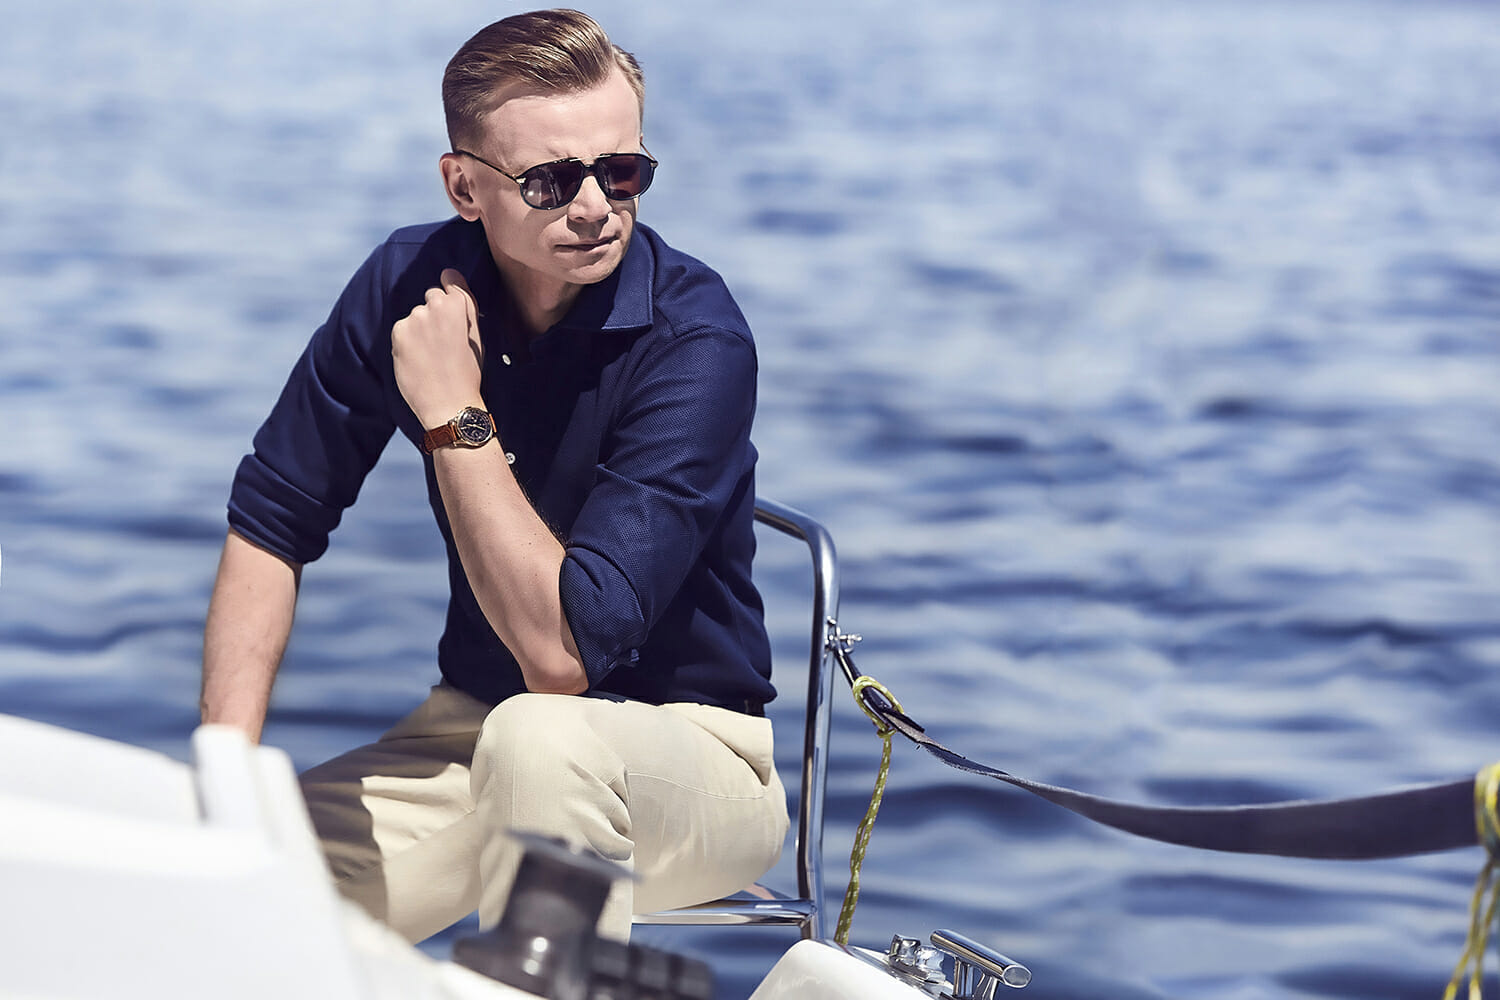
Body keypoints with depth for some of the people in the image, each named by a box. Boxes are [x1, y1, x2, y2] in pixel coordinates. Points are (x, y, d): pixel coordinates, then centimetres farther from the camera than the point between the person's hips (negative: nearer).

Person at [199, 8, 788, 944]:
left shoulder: (697, 341, -23)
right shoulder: (412, 283, -7)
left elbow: (563, 653, -29)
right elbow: (273, 519, 2)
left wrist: (454, 417, -23)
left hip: (689, 748, -4)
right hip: (470, 729, 4)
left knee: (540, 741, -38)